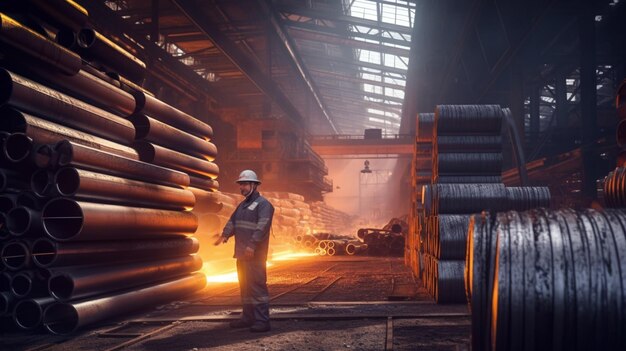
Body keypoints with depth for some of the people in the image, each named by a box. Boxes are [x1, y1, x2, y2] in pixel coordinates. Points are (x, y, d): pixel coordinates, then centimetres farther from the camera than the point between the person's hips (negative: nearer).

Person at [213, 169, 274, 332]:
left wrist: (252, 245, -29)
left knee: (257, 285, -11)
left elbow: (262, 227, -20)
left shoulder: (263, 204, -8)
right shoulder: (242, 205, 22)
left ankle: (262, 321, -11)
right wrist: (225, 234, -4)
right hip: (242, 253, 9)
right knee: (245, 286, 14)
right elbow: (232, 221, 16)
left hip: (255, 254, -9)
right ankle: (248, 317, 23)